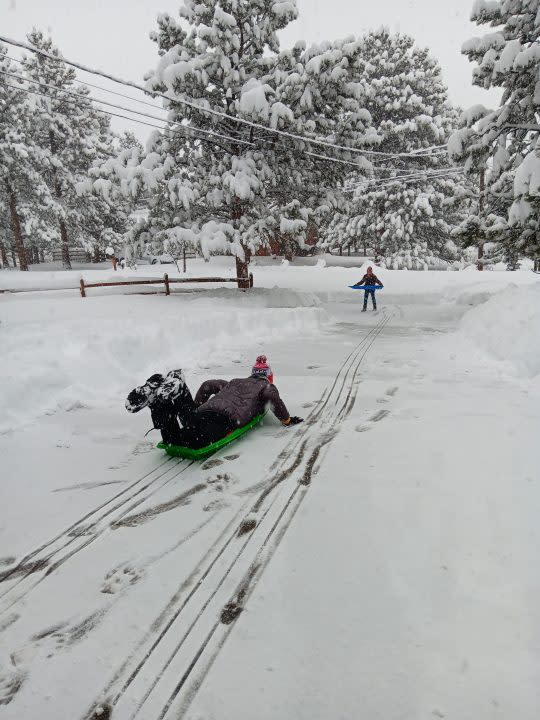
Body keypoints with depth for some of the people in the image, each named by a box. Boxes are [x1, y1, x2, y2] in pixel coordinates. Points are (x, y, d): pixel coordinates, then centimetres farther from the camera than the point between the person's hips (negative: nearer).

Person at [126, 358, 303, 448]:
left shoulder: (234, 382, 41)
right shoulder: (267, 386, 26)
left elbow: (208, 385, 39)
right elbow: (271, 397, 3)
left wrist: (196, 407, 46)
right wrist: (287, 420, 15)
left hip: (205, 411, 6)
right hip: (227, 418, -6)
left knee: (172, 439, -11)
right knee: (196, 441, -33)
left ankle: (158, 400, -29)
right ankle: (177, 395, -41)